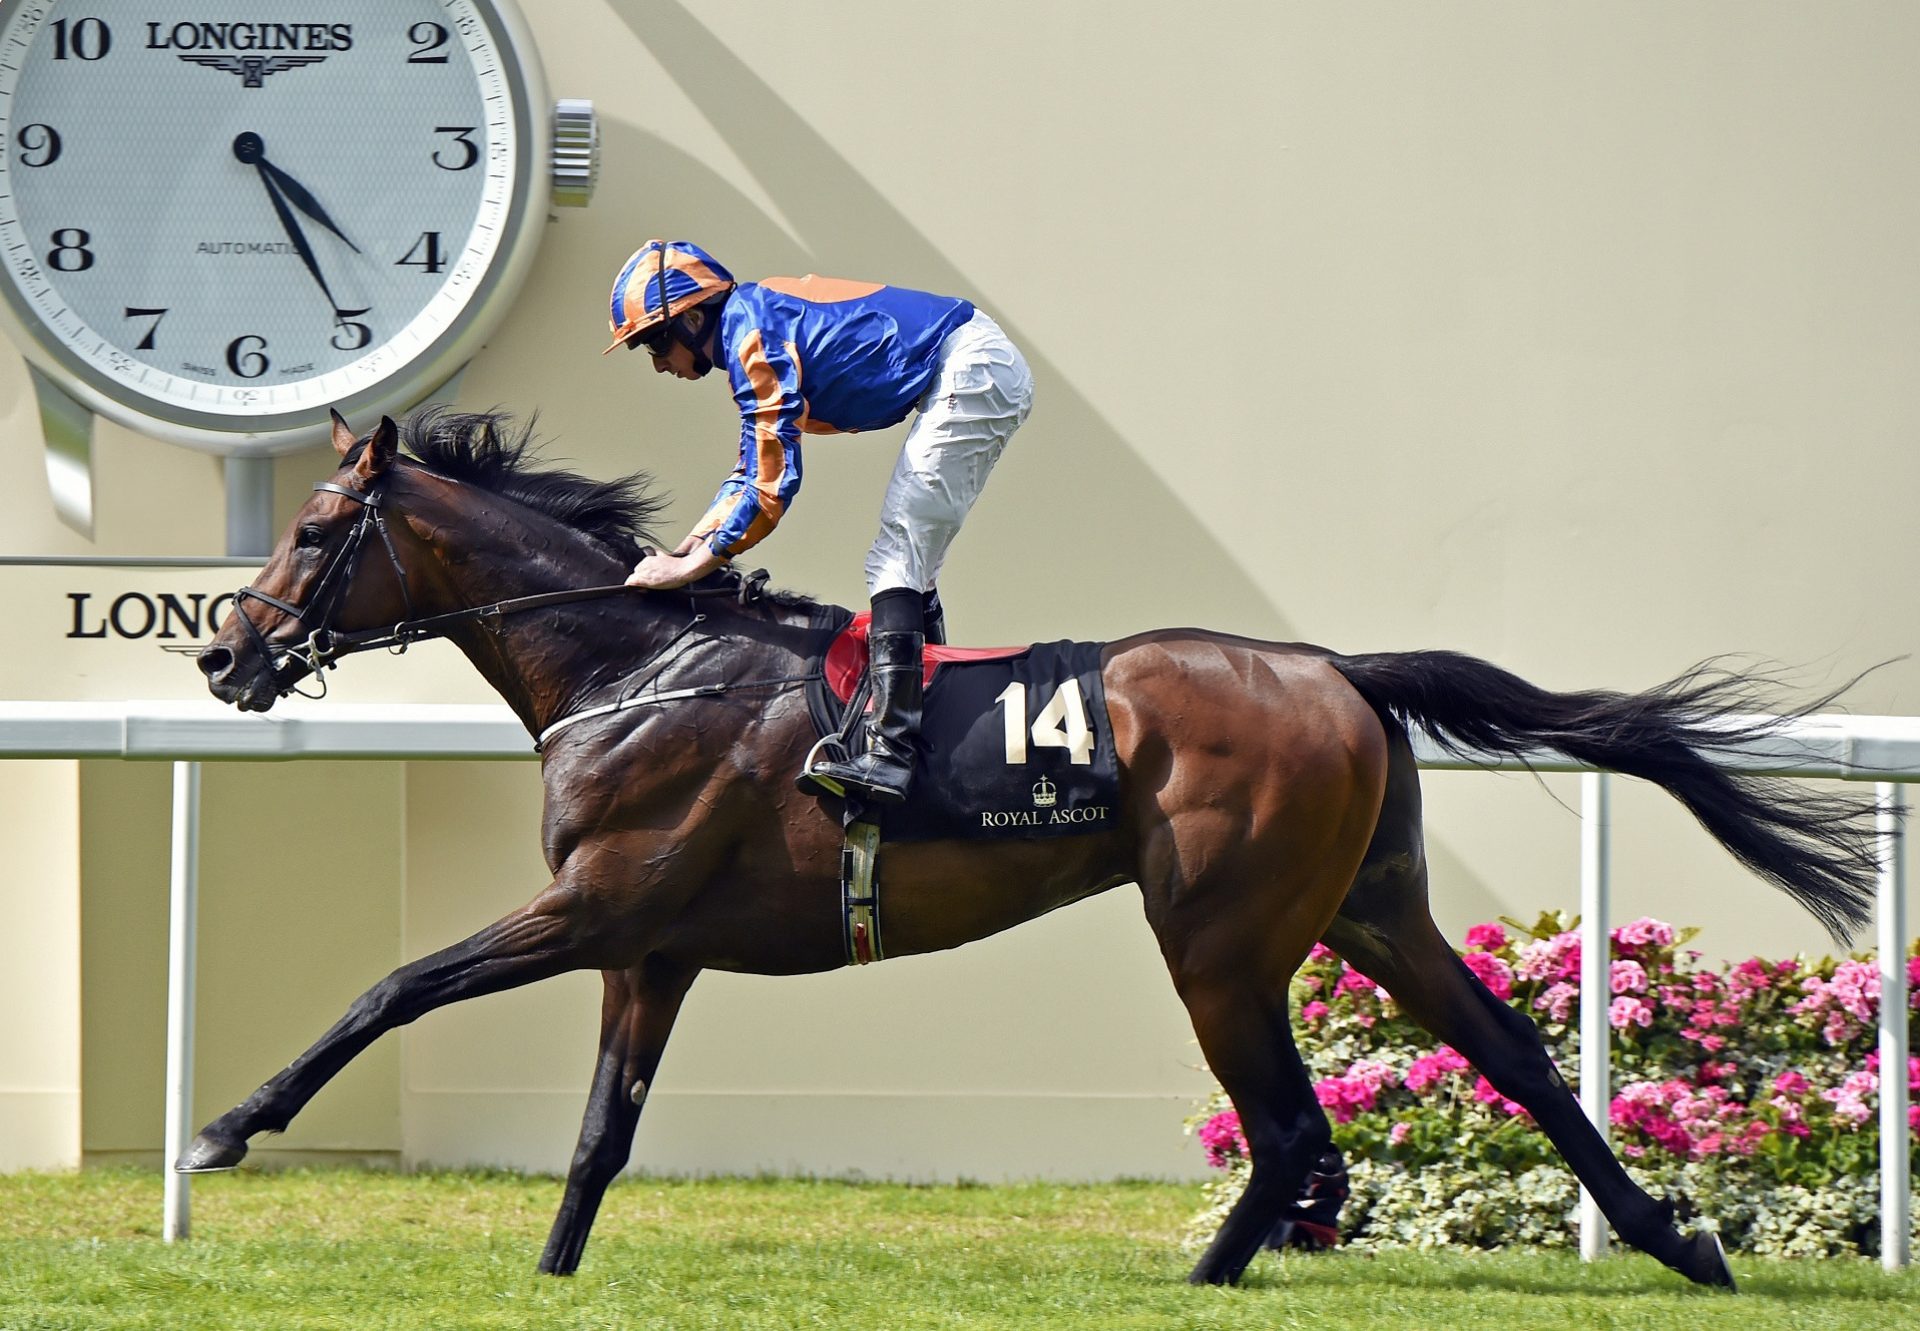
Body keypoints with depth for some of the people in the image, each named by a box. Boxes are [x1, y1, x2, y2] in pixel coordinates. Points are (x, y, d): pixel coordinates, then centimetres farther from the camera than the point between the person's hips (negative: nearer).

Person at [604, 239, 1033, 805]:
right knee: (908, 562, 16)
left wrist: (690, 567, -11)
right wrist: (677, 553, 19)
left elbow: (774, 484, -18)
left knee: (895, 560, -15)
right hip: (994, 372, 10)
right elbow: (753, 472, 26)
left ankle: (889, 754, -25)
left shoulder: (753, 335, -14)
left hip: (973, 373, -10)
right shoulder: (755, 319, 17)